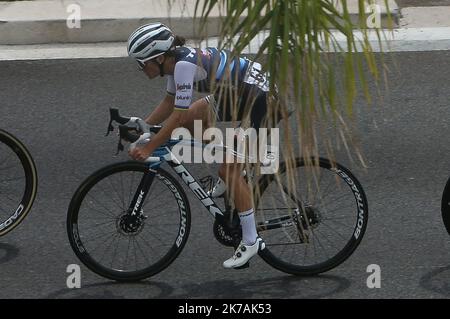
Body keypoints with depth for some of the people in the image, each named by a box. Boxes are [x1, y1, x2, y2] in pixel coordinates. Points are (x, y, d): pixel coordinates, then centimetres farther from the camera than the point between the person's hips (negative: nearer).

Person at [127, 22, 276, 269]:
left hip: (259, 99, -9)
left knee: (230, 171, -7)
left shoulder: (185, 64, -25)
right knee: (192, 119, 5)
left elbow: (178, 116, -25)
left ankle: (250, 242, 2)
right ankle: (231, 183, 16)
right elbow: (169, 103, 15)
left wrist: (148, 148, -21)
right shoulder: (175, 60, 2)